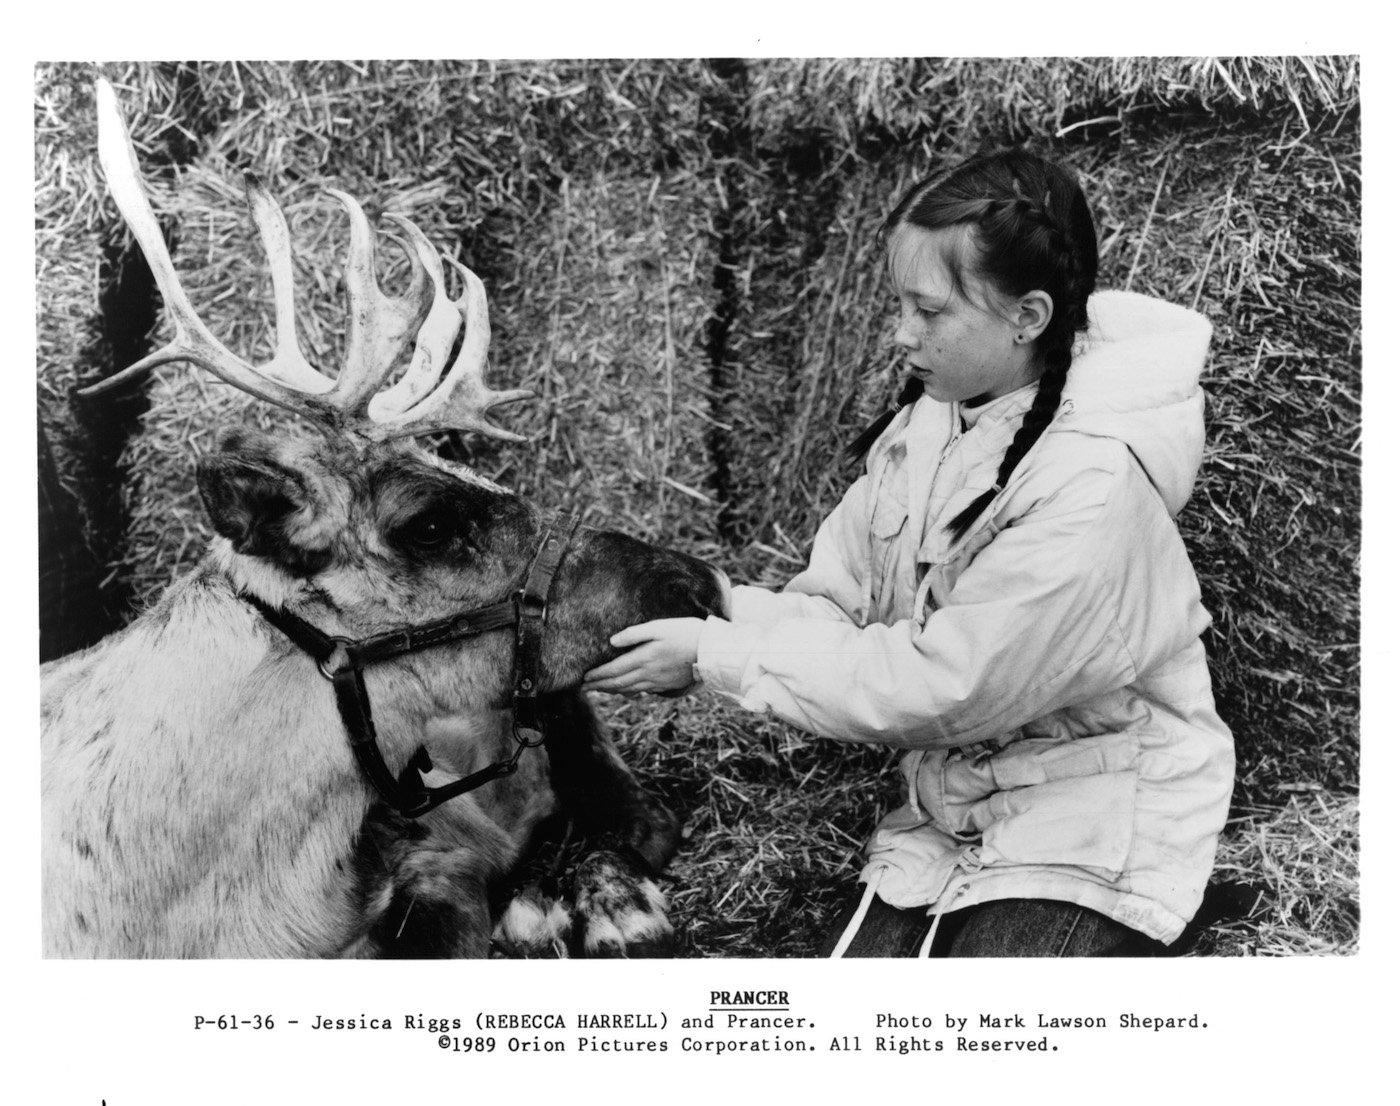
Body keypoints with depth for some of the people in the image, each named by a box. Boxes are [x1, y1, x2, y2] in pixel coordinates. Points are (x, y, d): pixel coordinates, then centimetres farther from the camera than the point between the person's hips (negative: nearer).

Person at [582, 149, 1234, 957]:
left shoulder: (1092, 493, -26)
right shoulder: (934, 416, -2)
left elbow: (935, 686, -23)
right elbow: (839, 599, 0)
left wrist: (718, 656, -19)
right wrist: (709, 614, -18)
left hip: (1092, 830, -5)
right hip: (951, 814, 6)